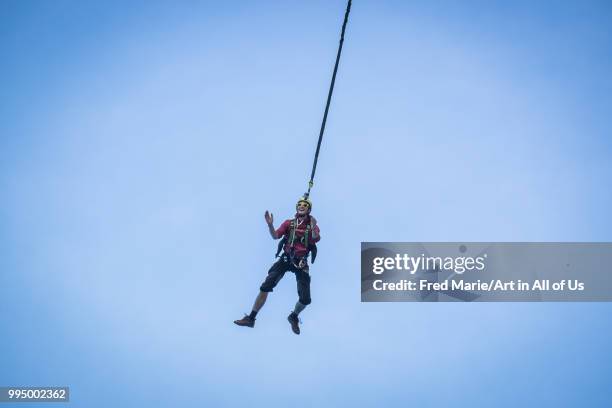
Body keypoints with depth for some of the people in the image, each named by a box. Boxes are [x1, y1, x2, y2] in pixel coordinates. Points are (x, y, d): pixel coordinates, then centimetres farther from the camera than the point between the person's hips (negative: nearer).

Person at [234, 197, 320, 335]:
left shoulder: (312, 225, 5)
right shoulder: (289, 223, 8)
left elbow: (316, 239, -15)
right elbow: (275, 235, -4)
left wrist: (313, 227, -33)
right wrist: (270, 225, -23)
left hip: (301, 263, 0)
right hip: (286, 259, 1)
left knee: (305, 299, -6)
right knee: (265, 287, -13)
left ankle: (294, 317, 26)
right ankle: (251, 318, -4)